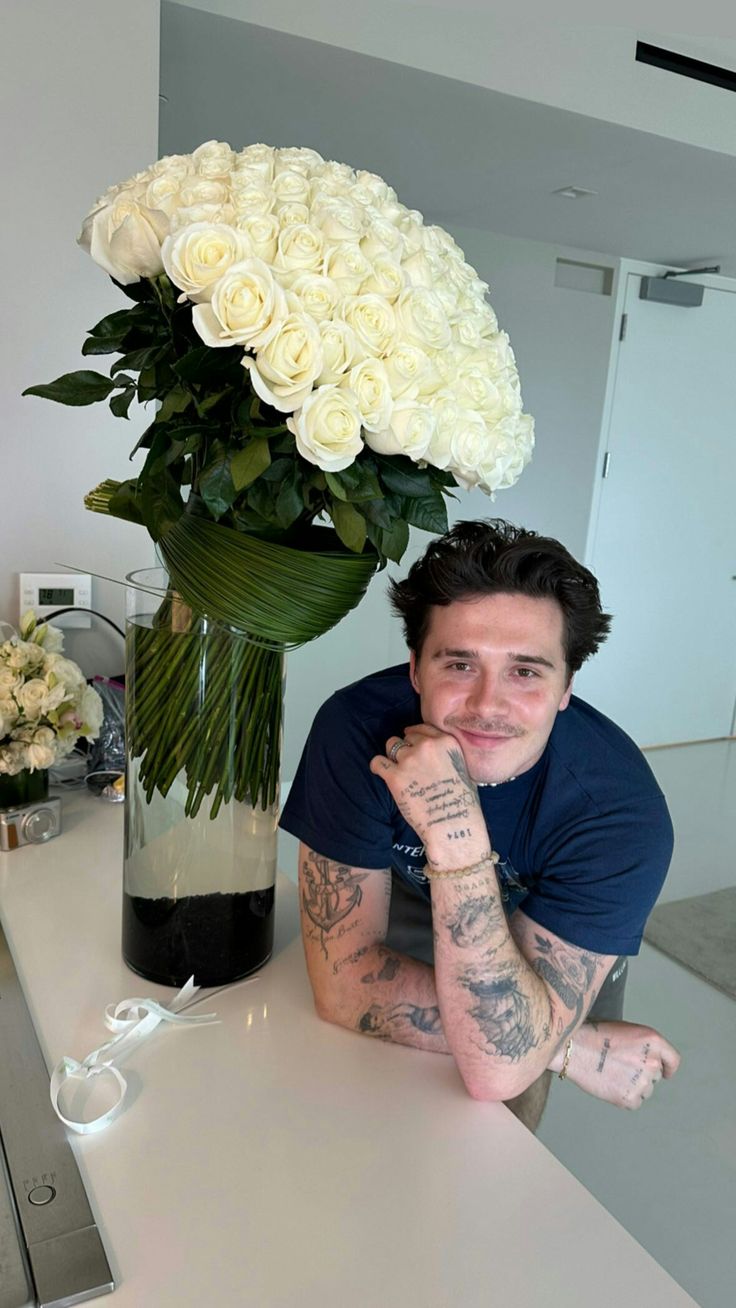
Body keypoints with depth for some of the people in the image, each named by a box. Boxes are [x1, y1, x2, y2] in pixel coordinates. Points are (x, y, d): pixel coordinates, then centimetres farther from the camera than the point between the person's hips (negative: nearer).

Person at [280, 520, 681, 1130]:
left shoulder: (621, 809, -35)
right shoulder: (359, 726, -33)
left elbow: (497, 1069, -39)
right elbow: (345, 984, -32)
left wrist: (457, 835, -52)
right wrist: (578, 1047, -33)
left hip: (570, 942, -1)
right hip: (408, 902, 1)